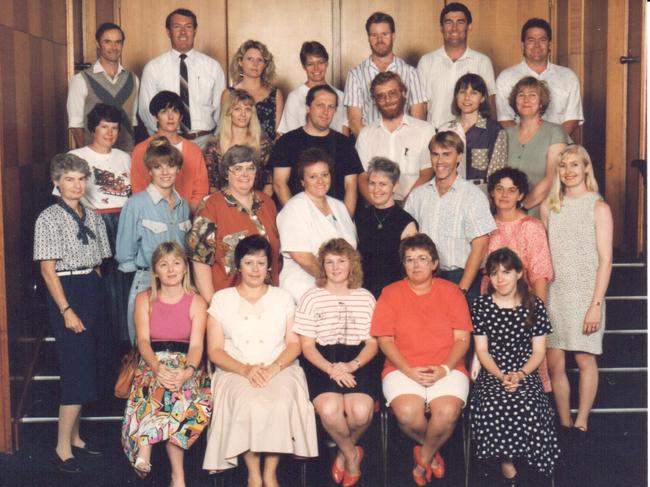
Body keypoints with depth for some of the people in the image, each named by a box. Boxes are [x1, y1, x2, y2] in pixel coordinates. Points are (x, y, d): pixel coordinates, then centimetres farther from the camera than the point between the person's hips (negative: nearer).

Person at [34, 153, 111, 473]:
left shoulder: (92, 216, 11)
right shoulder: (49, 218, -8)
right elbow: (48, 269, -11)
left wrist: (96, 296, 5)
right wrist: (67, 310, -16)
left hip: (93, 291, 7)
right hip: (66, 293, -7)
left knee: (85, 368, 11)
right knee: (77, 370, -8)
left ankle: (74, 437, 23)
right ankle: (63, 447, 1)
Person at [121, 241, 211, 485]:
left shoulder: (196, 302, 4)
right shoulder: (144, 299, 7)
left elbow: (196, 344, -7)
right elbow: (143, 340, -6)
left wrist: (187, 371, -29)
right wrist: (157, 368, -27)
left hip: (187, 366, 0)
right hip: (151, 364, 0)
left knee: (176, 393, -36)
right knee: (172, 395, -34)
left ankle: (143, 446, -26)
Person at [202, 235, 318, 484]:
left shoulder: (282, 298, 17)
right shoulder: (222, 299, 12)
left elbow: (294, 344, 8)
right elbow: (215, 350, 4)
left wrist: (273, 368, -12)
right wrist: (246, 370, -13)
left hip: (280, 369, 1)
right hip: (235, 371, -1)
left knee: (281, 403, -33)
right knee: (248, 404, -34)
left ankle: (270, 473, -17)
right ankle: (253, 473, -17)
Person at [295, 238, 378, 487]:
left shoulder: (365, 298, 13)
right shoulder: (311, 298, 6)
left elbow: (372, 343, 10)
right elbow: (307, 346, 2)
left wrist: (353, 365, -11)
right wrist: (331, 369, -15)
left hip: (356, 362, 1)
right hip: (322, 362, -1)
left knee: (361, 411, -28)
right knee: (329, 409, -31)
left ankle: (344, 453, 7)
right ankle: (352, 454, 1)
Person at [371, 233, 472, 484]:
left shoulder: (451, 292, 9)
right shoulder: (390, 294, 8)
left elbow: (462, 338, 5)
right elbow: (384, 340, 2)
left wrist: (445, 369, -12)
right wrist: (410, 371, -12)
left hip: (446, 369, 0)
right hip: (402, 368, 0)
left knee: (447, 412, -30)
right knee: (407, 413, -31)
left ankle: (423, 458, 1)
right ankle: (432, 450, 5)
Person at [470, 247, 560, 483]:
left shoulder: (534, 306, 5)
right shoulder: (481, 306, 4)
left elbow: (538, 351, 4)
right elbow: (482, 350, 2)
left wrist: (520, 374, -13)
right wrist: (500, 376, -13)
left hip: (525, 373, 0)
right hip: (491, 374, 0)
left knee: (529, 407, -31)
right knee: (491, 407, -32)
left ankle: (507, 458, -7)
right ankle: (507, 460, -11)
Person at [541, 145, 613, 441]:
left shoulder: (598, 208, -1)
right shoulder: (549, 207, 10)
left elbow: (605, 259, -5)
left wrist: (596, 304, -11)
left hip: (585, 292, -3)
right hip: (553, 292, 3)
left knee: (585, 359, 0)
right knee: (553, 362, 1)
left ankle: (581, 423, 13)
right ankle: (564, 423, 13)